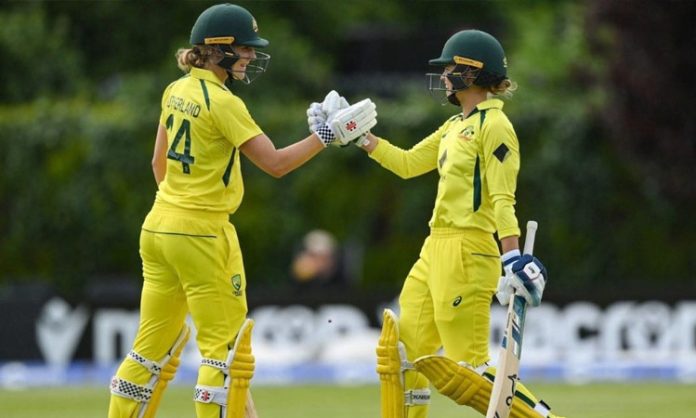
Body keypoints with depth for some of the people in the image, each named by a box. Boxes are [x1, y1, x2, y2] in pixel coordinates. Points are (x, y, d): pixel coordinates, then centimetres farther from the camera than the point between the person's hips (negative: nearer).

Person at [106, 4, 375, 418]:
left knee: (154, 348, 11)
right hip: (202, 236, -8)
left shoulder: (176, 92, 9)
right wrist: (329, 133, -12)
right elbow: (275, 163, -17)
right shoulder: (222, 101, -15)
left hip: (159, 228, 8)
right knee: (229, 349, -2)